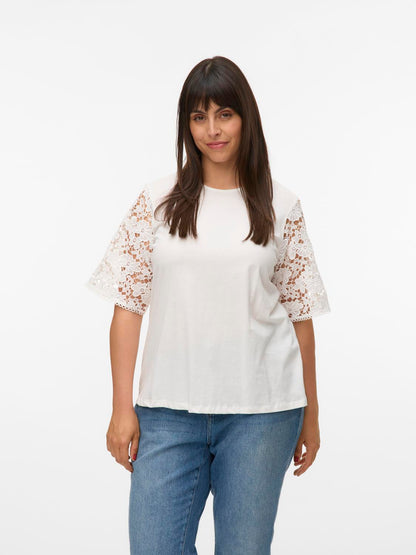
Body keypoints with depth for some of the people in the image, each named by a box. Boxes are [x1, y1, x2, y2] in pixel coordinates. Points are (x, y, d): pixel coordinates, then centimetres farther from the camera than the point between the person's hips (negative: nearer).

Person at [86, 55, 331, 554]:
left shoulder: (280, 206, 5)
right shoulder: (156, 201, 4)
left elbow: (299, 312, 7)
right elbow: (127, 305, 2)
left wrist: (310, 413, 9)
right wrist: (122, 408, -2)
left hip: (262, 410, 0)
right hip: (170, 409, 0)